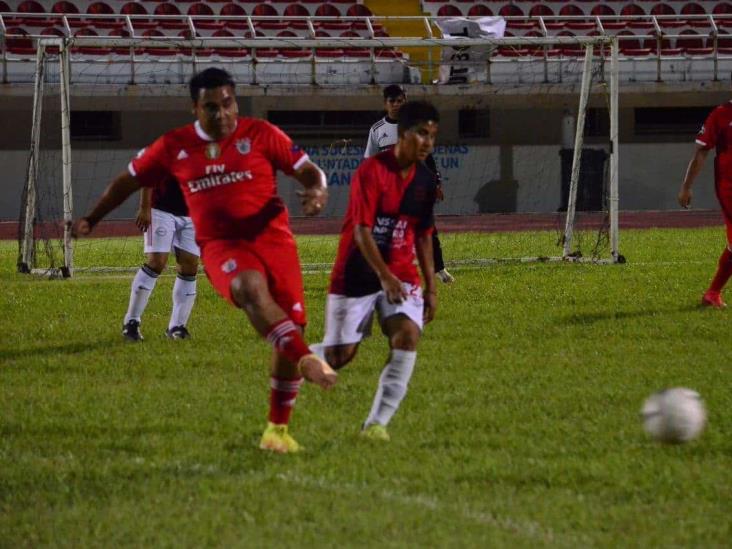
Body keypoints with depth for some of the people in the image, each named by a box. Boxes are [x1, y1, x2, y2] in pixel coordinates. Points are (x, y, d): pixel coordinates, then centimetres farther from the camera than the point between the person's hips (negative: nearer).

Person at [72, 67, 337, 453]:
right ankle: (307, 360, -47)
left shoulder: (260, 134, 2)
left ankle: (278, 428, 14)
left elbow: (307, 170, 4)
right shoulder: (174, 147, 6)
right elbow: (129, 180, 20)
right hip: (220, 245, -1)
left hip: (273, 237, 1)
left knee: (292, 326, -1)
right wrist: (91, 220, 25)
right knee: (251, 288, -37)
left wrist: (317, 191, -19)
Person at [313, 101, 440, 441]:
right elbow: (361, 231, -20)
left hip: (401, 274, 5)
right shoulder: (371, 171, -17)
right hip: (356, 274, -5)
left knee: (407, 336, -19)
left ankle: (377, 423, -14)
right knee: (340, 355, -3)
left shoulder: (425, 180, 4)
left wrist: (430, 286, 11)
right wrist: (385, 277, -27)